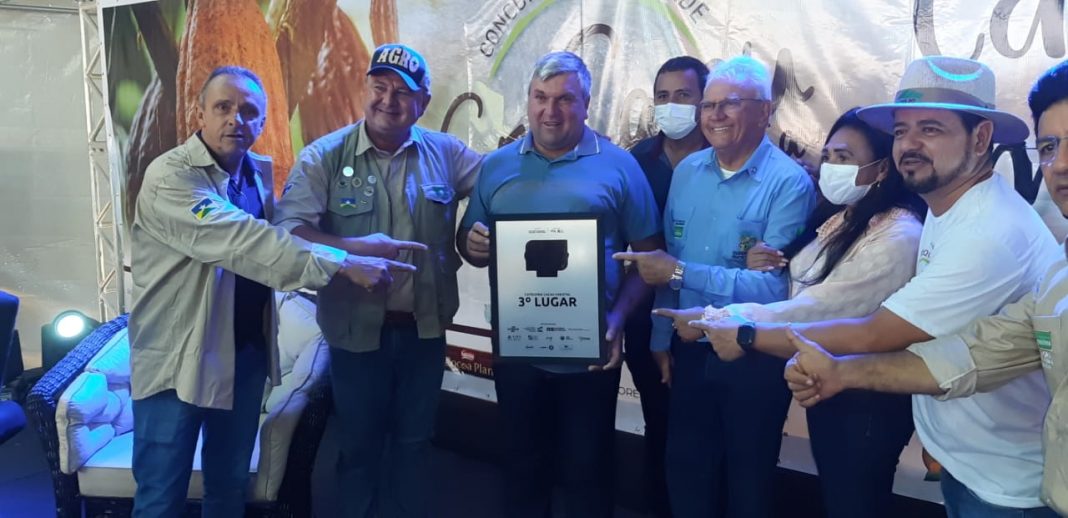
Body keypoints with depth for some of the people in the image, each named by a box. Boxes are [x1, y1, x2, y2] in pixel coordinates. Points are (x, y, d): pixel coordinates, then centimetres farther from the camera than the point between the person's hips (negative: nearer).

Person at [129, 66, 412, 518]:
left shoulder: (259, 172, 7)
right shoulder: (170, 176, -18)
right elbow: (242, 242, -30)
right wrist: (342, 266, -35)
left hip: (248, 351, 7)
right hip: (178, 358, -6)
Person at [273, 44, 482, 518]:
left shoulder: (446, 152, -1)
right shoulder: (324, 156, -8)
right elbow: (288, 229, -17)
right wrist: (354, 247, -28)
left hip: (425, 329, 2)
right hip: (357, 330, -2)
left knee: (414, 442, 19)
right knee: (360, 444, 17)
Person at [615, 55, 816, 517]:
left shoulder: (790, 183, -16)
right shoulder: (687, 171, 3)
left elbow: (775, 286, -24)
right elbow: (667, 264, 8)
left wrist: (681, 273, -25)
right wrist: (662, 338, 6)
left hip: (754, 358, -5)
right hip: (690, 350, 5)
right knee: (684, 469, 19)